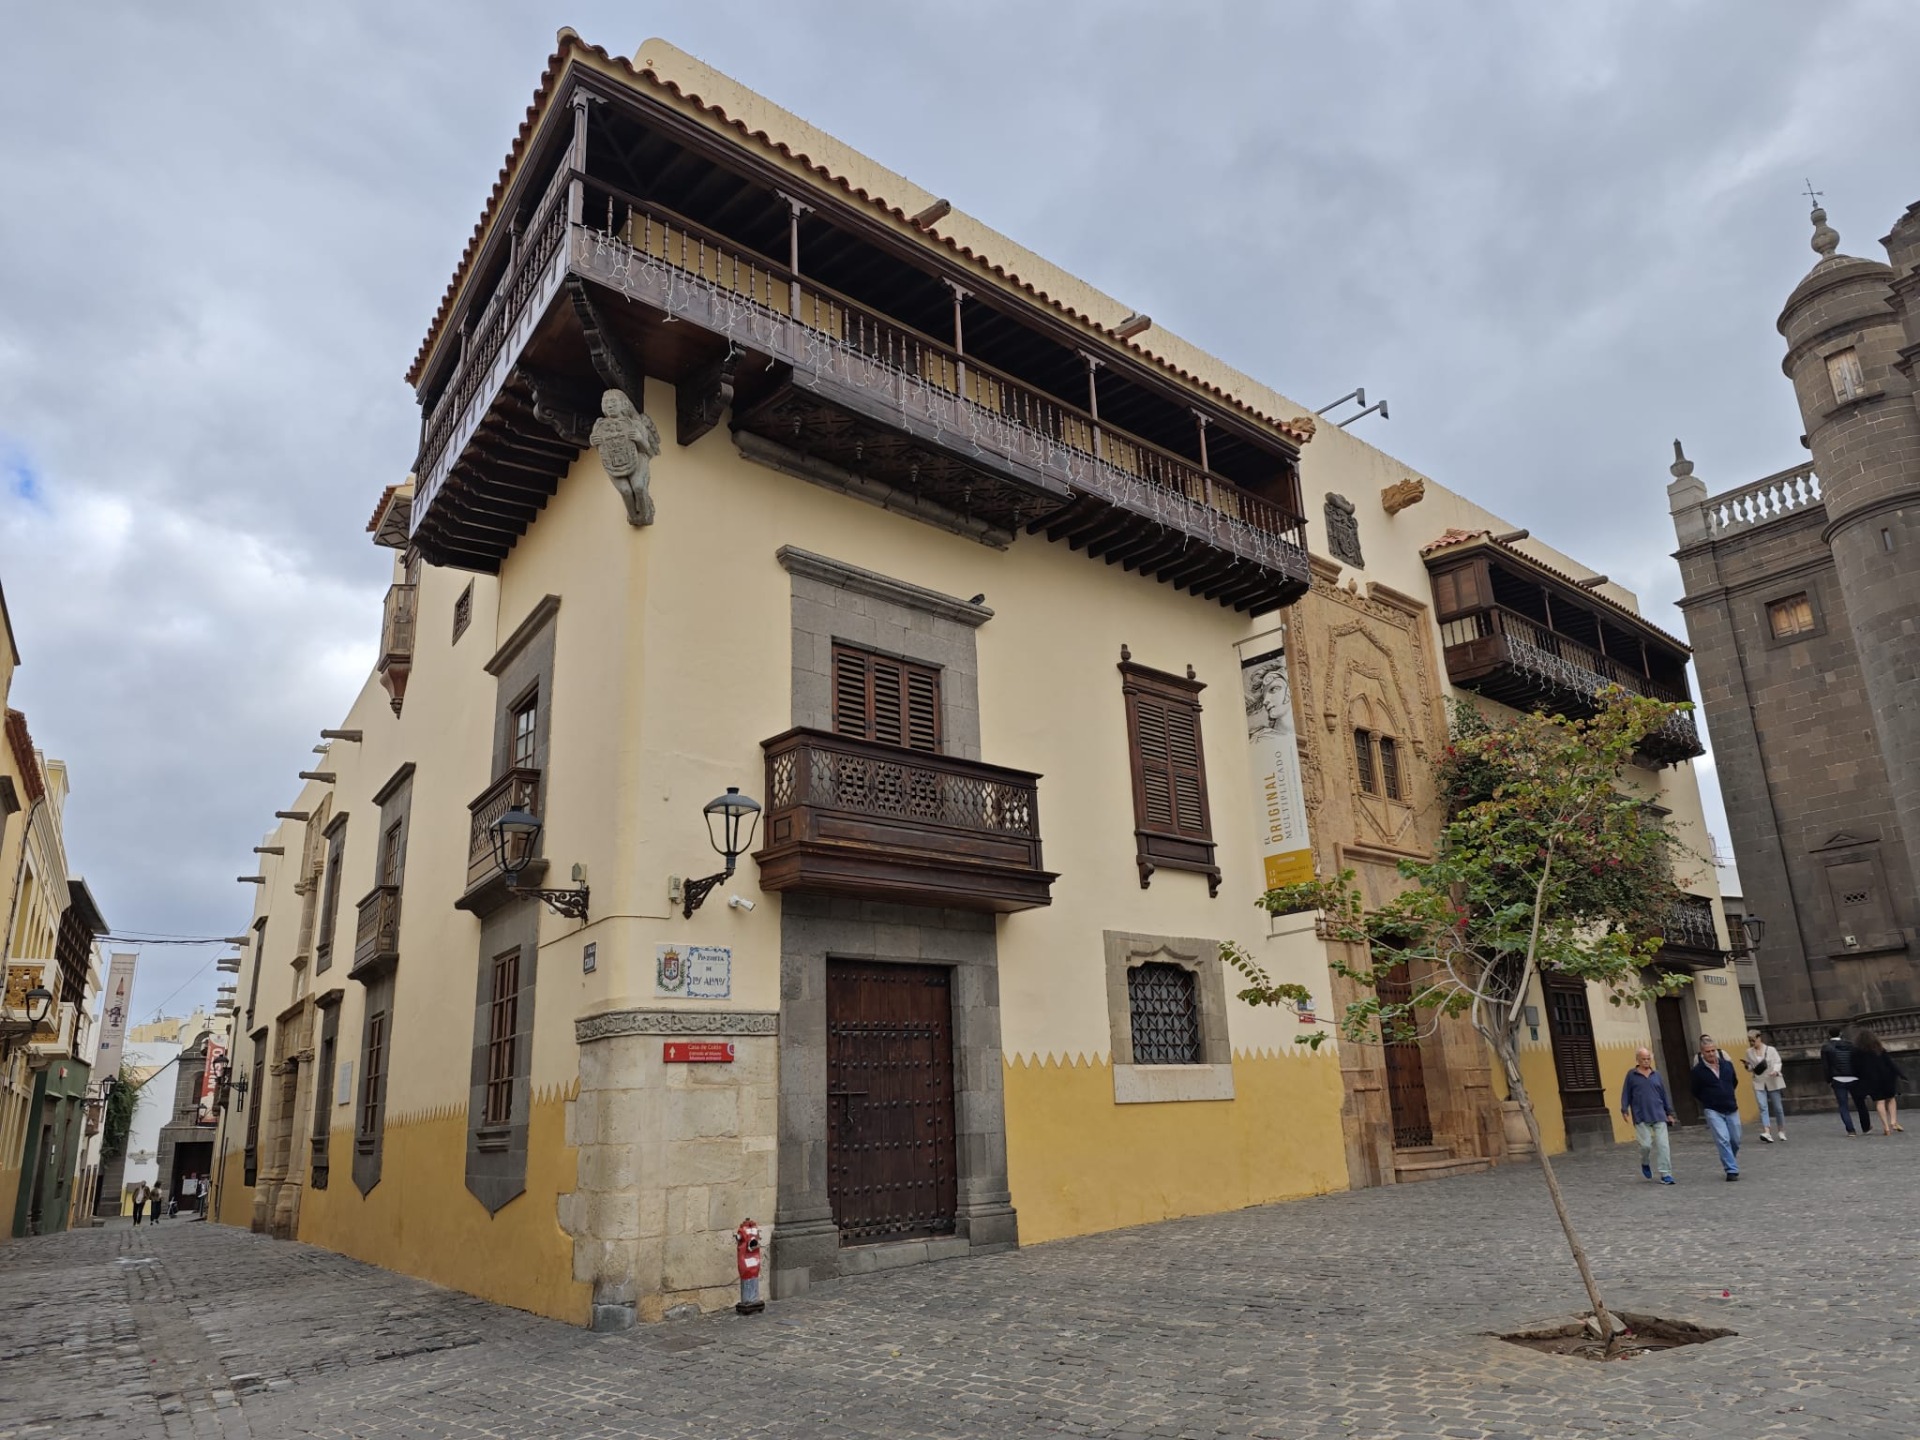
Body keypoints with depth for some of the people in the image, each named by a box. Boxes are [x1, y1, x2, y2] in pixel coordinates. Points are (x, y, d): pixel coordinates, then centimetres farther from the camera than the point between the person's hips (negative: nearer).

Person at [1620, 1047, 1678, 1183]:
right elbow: (1626, 1094, 5)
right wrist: (1624, 1110, -2)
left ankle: (1666, 1174, 3)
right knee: (1646, 1144, -6)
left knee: (1663, 1145, -3)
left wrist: (1669, 1112, 14)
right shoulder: (1631, 1075, 3)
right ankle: (1645, 1164, 24)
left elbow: (1664, 1094, 16)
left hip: (1659, 1116, 2)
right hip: (1641, 1117, -2)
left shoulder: (1656, 1075, 10)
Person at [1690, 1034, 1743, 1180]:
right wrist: (1709, 1102, 6)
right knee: (1723, 1140, -14)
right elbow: (1696, 1093, 2)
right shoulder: (1698, 1070, -10)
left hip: (1732, 1109, 4)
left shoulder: (1727, 1064, -1)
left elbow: (1735, 1083, 18)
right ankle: (1732, 1170, -8)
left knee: (1735, 1140, 11)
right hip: (1713, 1111, -4)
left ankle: (1730, 1162, 36)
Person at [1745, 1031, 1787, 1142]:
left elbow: (1777, 1062, -8)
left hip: (1773, 1082, -1)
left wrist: (1775, 1071, -28)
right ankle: (1767, 1132, -22)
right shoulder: (1749, 1052, 7)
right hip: (1759, 1083, 1)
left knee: (1778, 1107, 7)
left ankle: (1782, 1131, 25)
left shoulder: (1771, 1049, -2)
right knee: (1762, 1107, -13)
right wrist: (1748, 1068, -8)